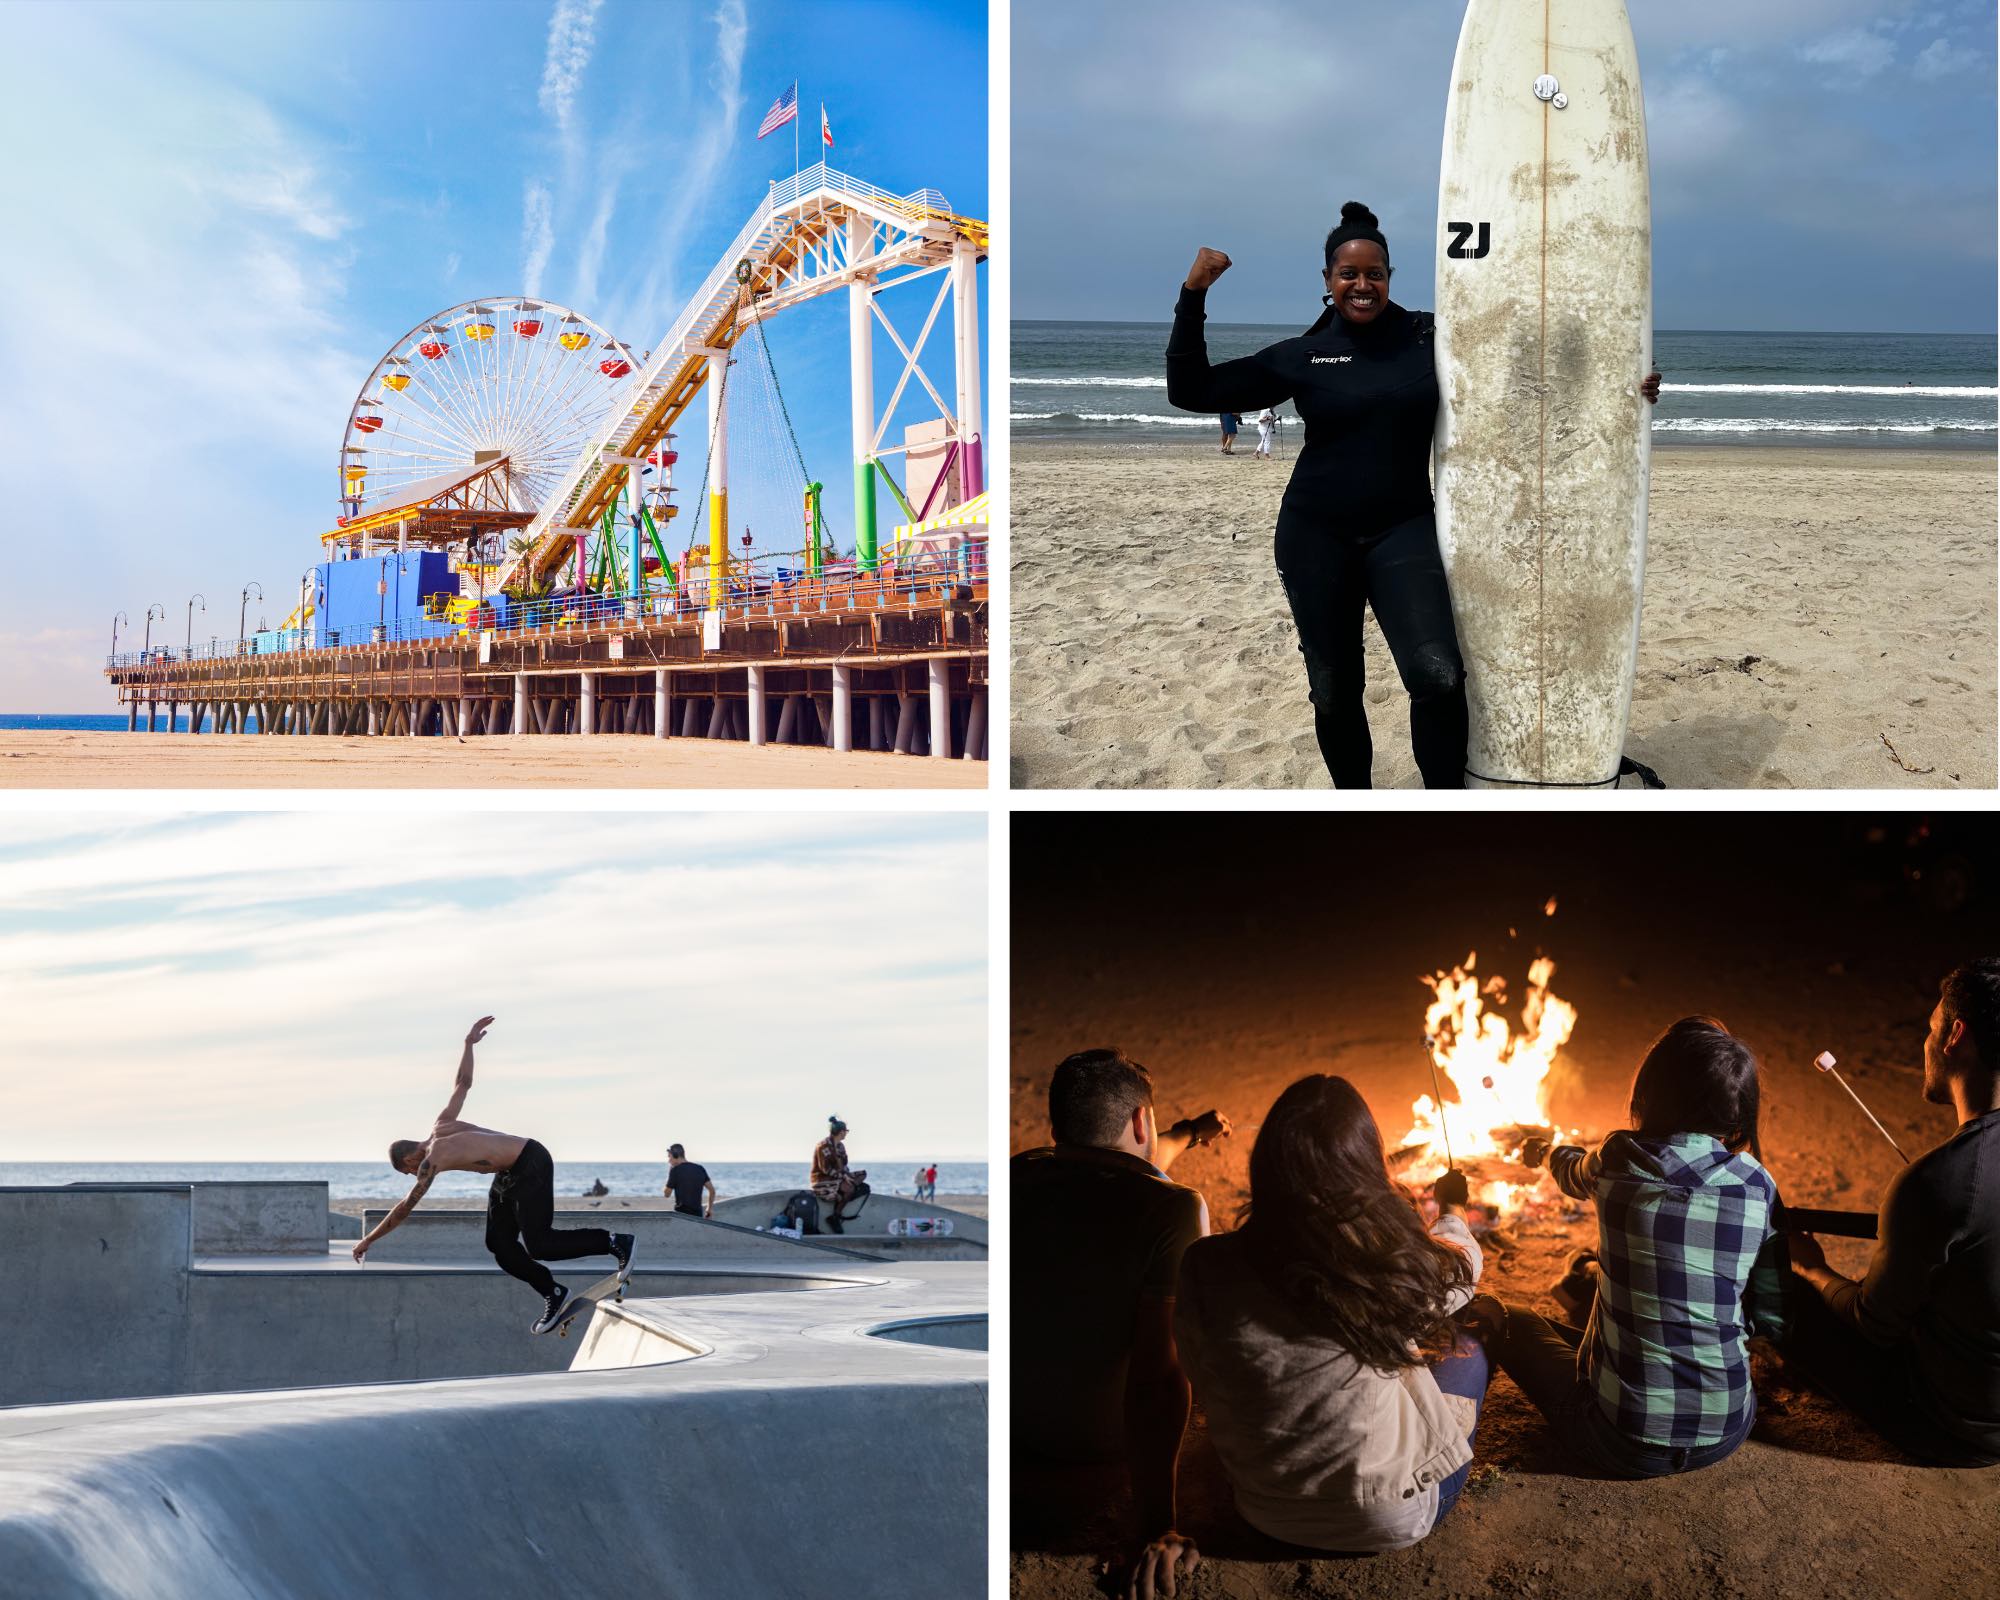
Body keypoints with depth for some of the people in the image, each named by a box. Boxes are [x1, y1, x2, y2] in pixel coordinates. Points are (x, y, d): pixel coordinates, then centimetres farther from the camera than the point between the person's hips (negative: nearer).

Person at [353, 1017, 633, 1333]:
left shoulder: (432, 1159, -18)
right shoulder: (441, 1126, 6)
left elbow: (405, 1208, -15)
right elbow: (463, 1083, 16)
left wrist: (368, 1240, -7)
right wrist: (468, 1044, 29)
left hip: (531, 1164, -10)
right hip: (510, 1173, 10)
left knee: (538, 1245, -13)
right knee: (498, 1244, 5)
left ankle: (615, 1242, -5)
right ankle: (552, 1295, 11)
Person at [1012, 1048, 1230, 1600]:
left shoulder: (1015, 1178, -4)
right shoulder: (1171, 1209, -22)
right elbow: (1157, 1373, -30)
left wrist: (1189, 1134, 40)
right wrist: (1156, 1525, -31)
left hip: (1008, 1431, 5)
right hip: (1106, 1443, -5)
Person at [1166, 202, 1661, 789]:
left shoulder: (1431, 337, 2)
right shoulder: (1300, 356, 2)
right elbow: (1190, 391, 2)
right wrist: (1193, 296, -7)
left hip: (1403, 529, 0)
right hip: (1315, 535, 1)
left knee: (1437, 676, -18)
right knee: (1334, 691, 6)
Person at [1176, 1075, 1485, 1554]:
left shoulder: (1204, 1269, -18)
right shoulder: (1396, 1260, -20)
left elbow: (1201, 1377, -3)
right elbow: (1462, 1267, 4)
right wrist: (1452, 1208, 28)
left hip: (1267, 1515, 3)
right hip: (1393, 1518, -3)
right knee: (1466, 1352, 25)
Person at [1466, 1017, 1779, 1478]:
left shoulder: (1619, 1160, -8)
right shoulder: (1758, 1185, -5)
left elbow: (1577, 1175, 17)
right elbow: (1772, 1317, -1)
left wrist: (1546, 1152, 42)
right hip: (1727, 1432, 3)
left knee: (1491, 1314, 22)